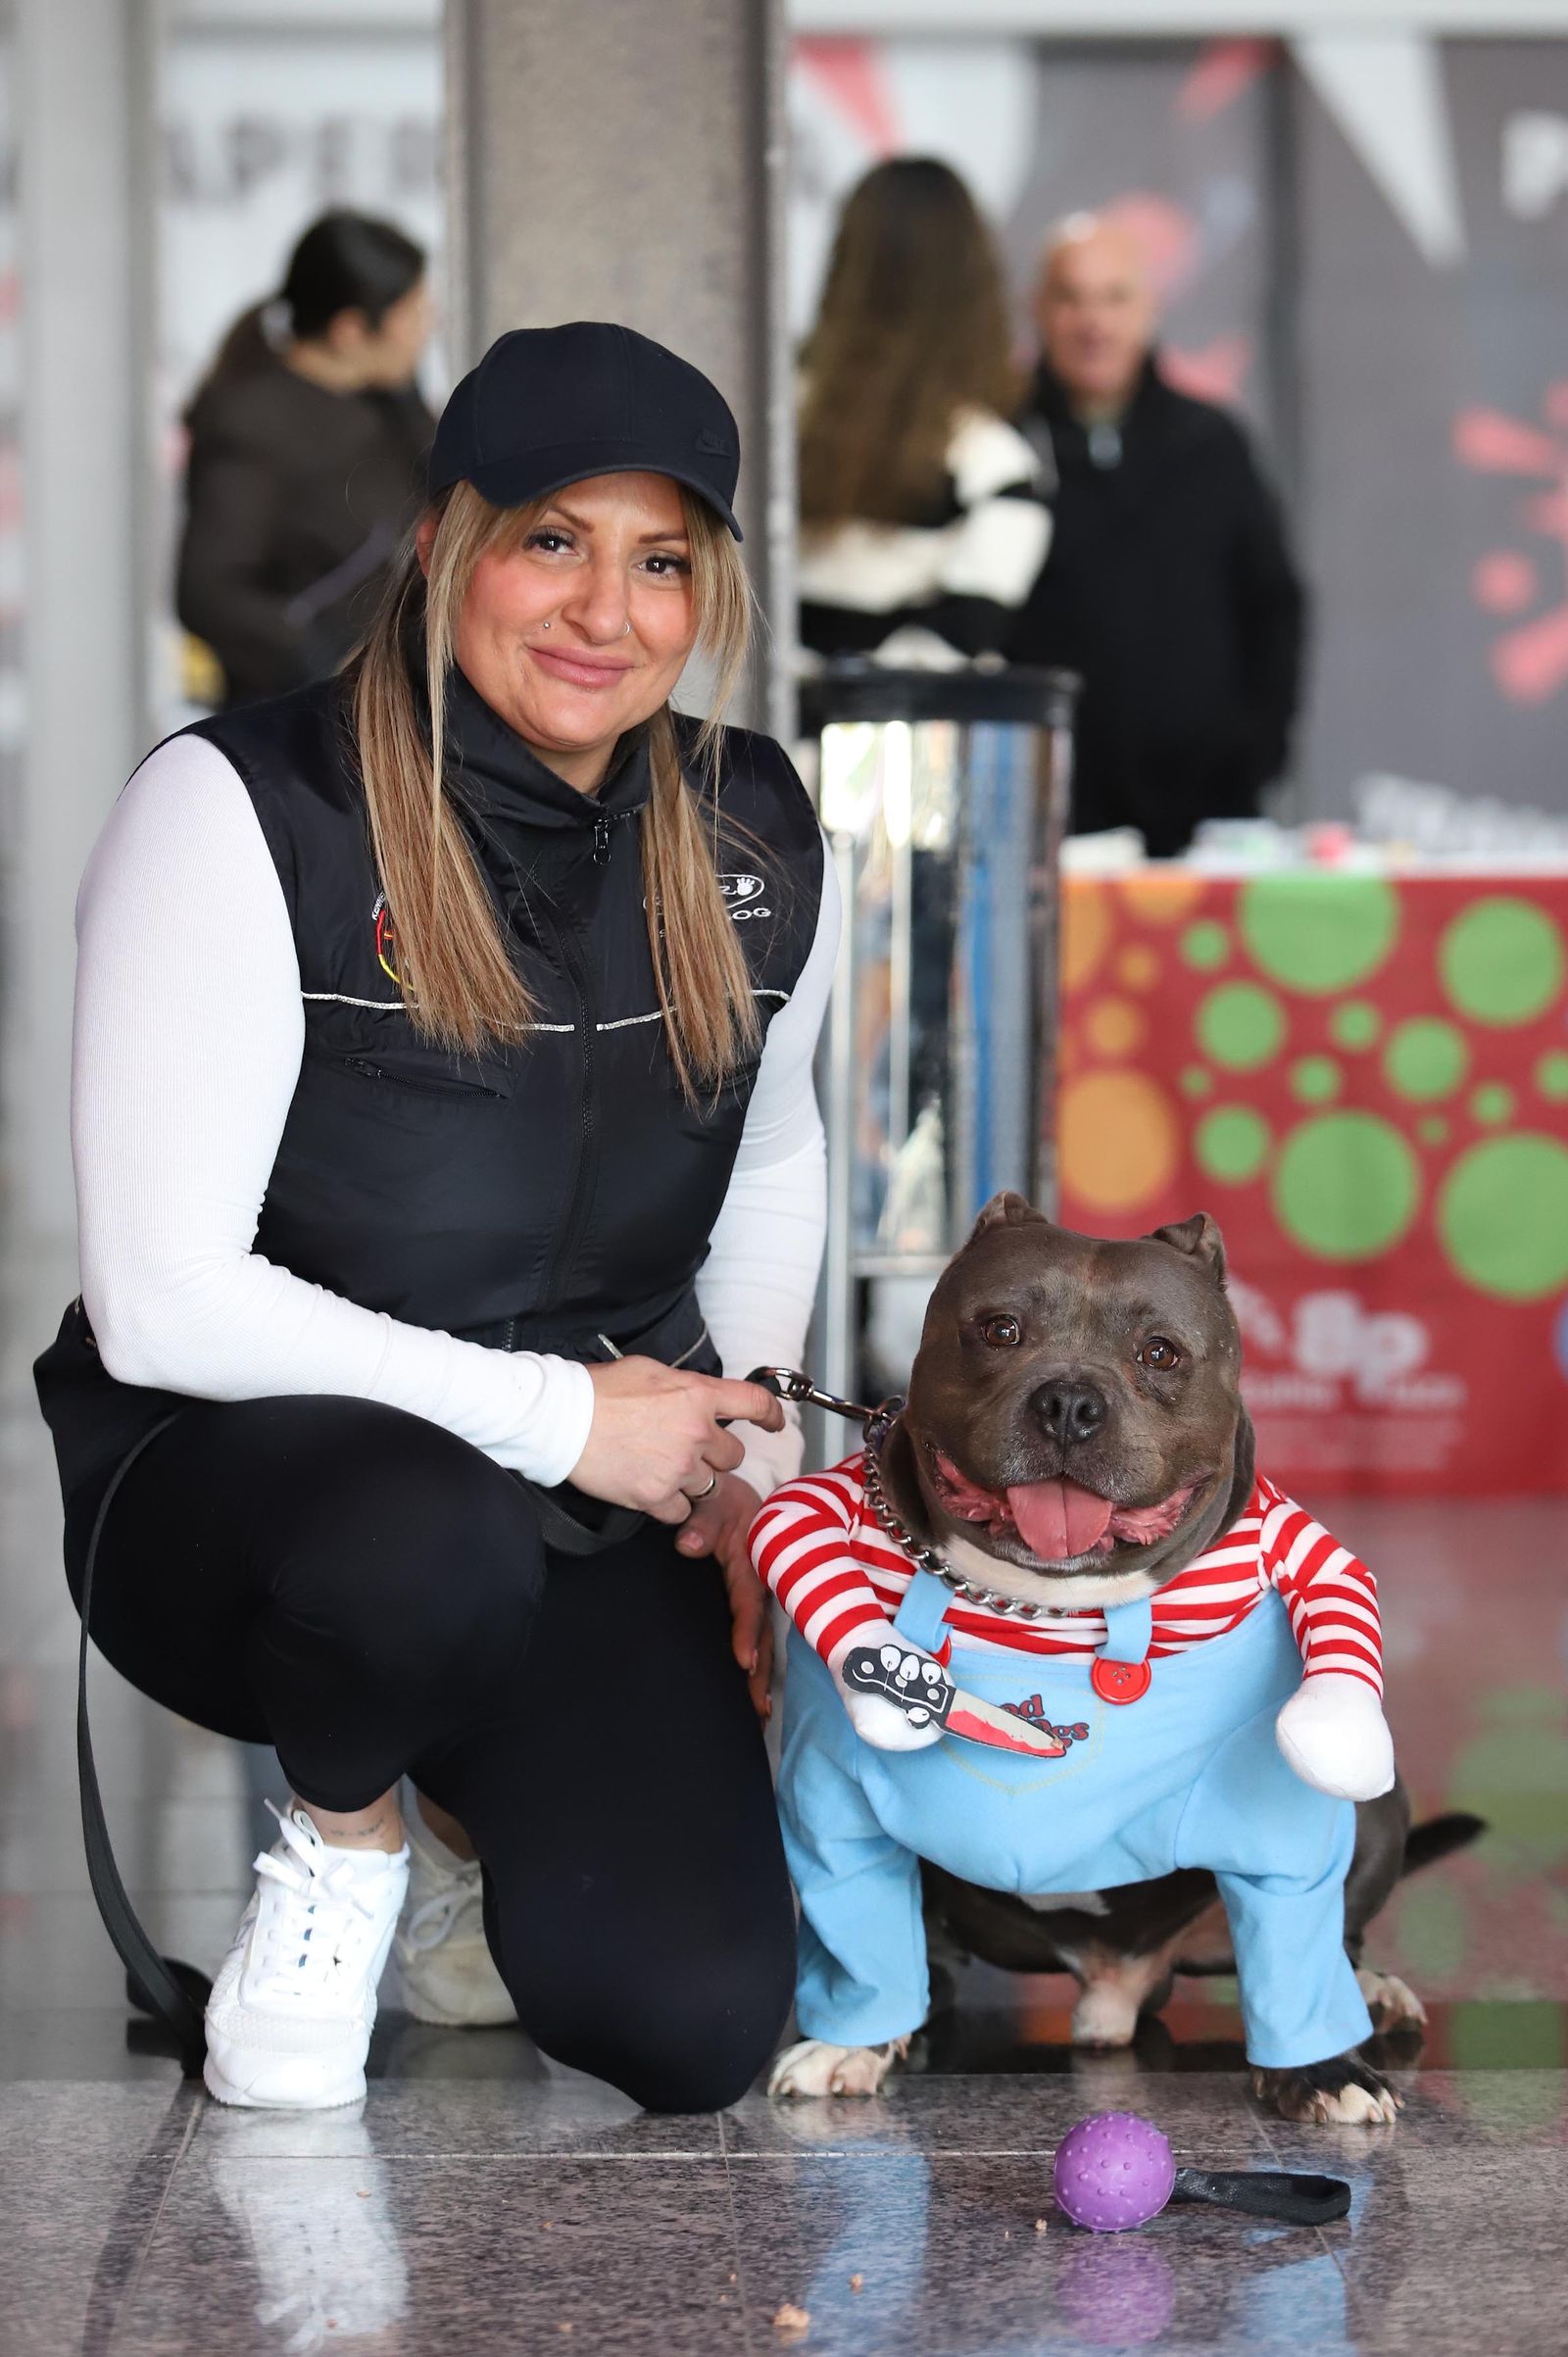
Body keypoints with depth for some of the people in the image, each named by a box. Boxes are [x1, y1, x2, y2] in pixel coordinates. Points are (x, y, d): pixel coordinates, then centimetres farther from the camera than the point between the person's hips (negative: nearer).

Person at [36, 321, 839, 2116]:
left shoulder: (756, 842, 1)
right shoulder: (239, 813, -16)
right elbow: (163, 1305, -20)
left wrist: (753, 1470, 6)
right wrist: (559, 1416, -19)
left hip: (604, 1510, 4)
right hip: (233, 1479, -4)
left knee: (693, 2027, -17)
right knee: (430, 1540, -41)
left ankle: (491, 1801, 19)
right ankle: (341, 1830, -4)